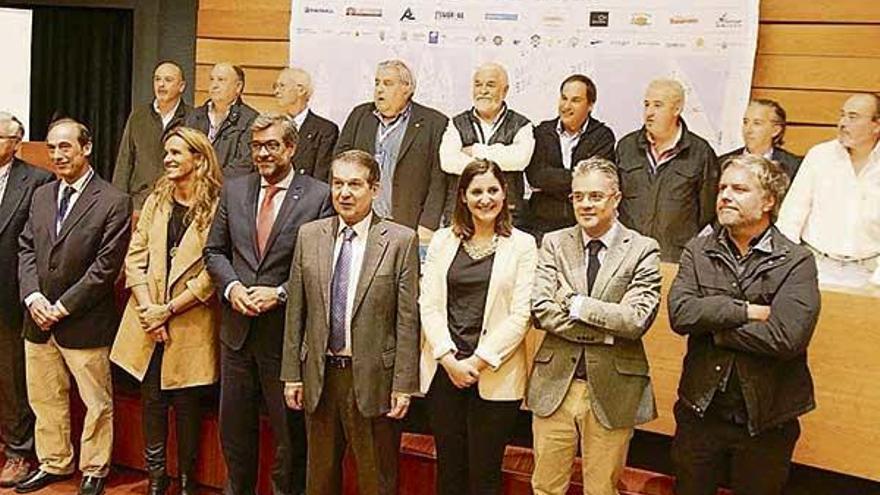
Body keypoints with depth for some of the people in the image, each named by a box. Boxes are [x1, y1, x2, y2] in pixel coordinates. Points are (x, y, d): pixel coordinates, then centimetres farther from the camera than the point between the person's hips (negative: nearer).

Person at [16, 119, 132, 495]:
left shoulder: (114, 202, -11)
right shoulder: (41, 195, 9)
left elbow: (106, 266, -15)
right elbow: (26, 249, 9)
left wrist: (63, 306, -15)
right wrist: (33, 297, -7)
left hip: (85, 323, -6)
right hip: (39, 319, 6)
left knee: (96, 402, 8)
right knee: (45, 399, 17)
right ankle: (53, 464, 34)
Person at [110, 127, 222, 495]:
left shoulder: (216, 208, -8)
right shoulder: (155, 202, 9)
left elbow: (212, 273, -12)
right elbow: (135, 257, 5)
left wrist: (169, 309, -12)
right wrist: (147, 307, -7)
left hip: (191, 323, -4)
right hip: (148, 320, 4)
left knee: (186, 402, 5)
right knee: (152, 398, 10)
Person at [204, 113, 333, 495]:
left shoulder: (319, 196, -8)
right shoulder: (234, 190, 7)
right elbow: (214, 250, 10)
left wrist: (280, 293, -19)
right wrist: (231, 287, -9)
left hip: (286, 331, -4)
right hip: (237, 330, 5)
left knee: (289, 433, 9)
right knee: (234, 428, 18)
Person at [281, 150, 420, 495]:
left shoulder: (401, 240, -6)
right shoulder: (309, 236, 5)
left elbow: (408, 319, -8)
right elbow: (296, 311, 6)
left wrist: (404, 385, -10)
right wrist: (292, 374, 4)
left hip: (373, 378, -3)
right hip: (320, 376, 4)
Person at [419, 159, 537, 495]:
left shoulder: (522, 245, 0)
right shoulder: (443, 240, 8)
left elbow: (521, 315, -5)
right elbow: (429, 305, 3)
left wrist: (479, 360, -11)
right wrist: (449, 358, -9)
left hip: (494, 376, -2)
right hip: (443, 370, 3)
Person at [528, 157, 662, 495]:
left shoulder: (643, 250, -3)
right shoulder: (554, 244, 4)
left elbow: (637, 319, -15)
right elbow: (541, 310, -8)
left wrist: (575, 303, -13)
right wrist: (605, 331, -14)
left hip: (612, 390, -2)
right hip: (555, 385, 2)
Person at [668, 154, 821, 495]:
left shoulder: (797, 262, -8)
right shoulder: (697, 252, 1)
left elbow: (786, 336, -22)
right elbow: (680, 313, -15)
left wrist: (712, 323, -14)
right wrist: (748, 311, -19)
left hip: (766, 420, -2)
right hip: (701, 411, 3)